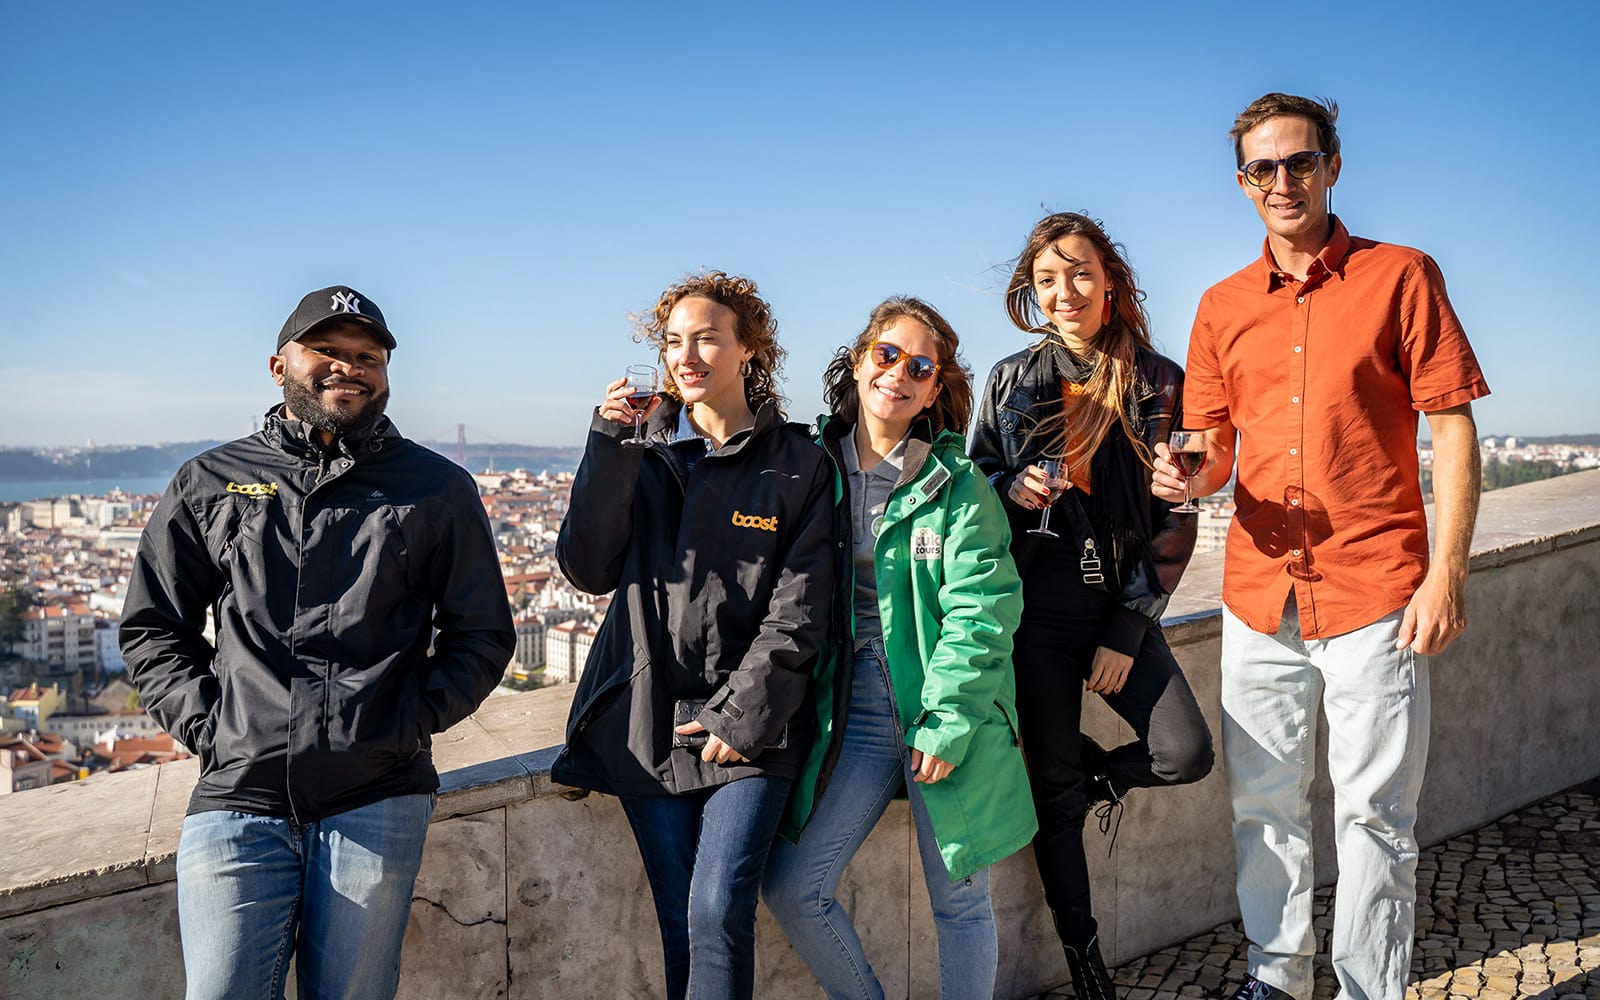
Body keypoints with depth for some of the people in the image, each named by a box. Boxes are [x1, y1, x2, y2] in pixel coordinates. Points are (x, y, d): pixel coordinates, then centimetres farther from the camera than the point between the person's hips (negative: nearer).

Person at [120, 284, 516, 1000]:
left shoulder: (438, 489, 9)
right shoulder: (208, 484, 12)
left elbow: (482, 636, 10)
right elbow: (151, 627, 16)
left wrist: (412, 722, -3)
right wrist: (204, 724, 1)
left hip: (377, 799, 0)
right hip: (237, 794, 1)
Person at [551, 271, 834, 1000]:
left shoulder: (798, 464, 2)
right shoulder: (642, 454, 9)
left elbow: (798, 610, -3)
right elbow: (588, 569, -1)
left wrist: (743, 715, -11)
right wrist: (607, 450, -10)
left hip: (751, 727, -2)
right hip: (649, 724, 3)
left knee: (718, 914, -13)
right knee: (679, 925, 8)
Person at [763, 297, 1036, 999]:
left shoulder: (958, 487, -6)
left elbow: (980, 611, -10)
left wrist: (947, 723, -16)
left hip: (944, 724, -3)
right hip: (853, 716, 4)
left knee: (959, 900, 7)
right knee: (791, 888, 2)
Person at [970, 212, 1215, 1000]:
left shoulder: (1160, 383, 0)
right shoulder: (1010, 381, 3)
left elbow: (1175, 518, -1)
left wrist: (1128, 632, -5)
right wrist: (1011, 489, -14)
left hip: (1122, 611, 1)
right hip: (1038, 614, 0)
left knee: (1187, 755, -11)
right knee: (1054, 790, 4)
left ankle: (1101, 776, 23)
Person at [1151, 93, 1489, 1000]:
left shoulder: (1400, 275, 0)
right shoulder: (1223, 306, 11)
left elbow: (1455, 428, -4)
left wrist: (1448, 573, -11)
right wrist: (1186, 476, -10)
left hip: (1374, 593, -4)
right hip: (1260, 593, 4)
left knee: (1375, 813, 3)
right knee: (1265, 805, 12)